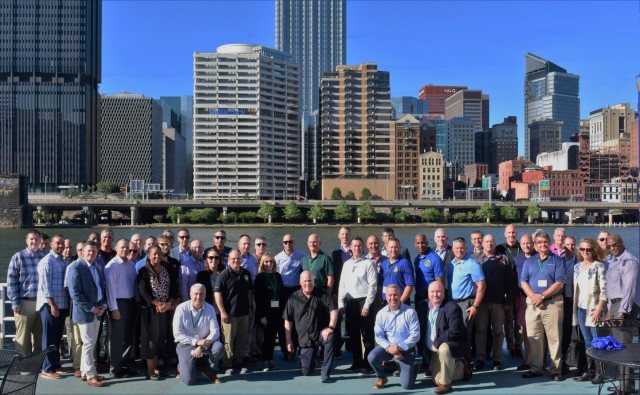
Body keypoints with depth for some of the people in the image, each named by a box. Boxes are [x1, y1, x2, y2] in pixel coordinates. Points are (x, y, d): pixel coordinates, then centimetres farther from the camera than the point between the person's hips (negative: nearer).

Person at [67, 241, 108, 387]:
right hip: (84, 311, -7)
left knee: (91, 344, 13)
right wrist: (91, 308, -17)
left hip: (98, 311, 7)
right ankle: (90, 375, 6)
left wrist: (103, 305, 1)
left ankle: (84, 372, 24)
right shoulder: (76, 267, -12)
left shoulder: (99, 268, 11)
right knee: (88, 344, -2)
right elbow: (75, 293, -17)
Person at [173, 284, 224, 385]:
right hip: (186, 345, -2)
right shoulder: (181, 308, -12)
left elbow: (215, 331, -12)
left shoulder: (210, 309, -6)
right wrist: (196, 342, -24)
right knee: (189, 380, -16)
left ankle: (210, 371, 2)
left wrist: (202, 347, -25)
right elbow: (177, 334, -15)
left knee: (219, 347, -29)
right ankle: (182, 366, 22)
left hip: (204, 343, 2)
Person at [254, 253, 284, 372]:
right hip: (265, 312, -4)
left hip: (277, 311, 4)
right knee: (268, 336, -3)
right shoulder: (260, 278, -3)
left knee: (273, 336, 6)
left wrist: (283, 310, 3)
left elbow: (282, 294, 11)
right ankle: (265, 361, 6)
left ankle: (270, 359, 14)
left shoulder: (277, 276, 10)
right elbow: (257, 297, -8)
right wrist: (262, 315, -13)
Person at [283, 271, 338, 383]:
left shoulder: (322, 294, -3)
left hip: (321, 333, -2)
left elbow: (334, 309, -12)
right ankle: (311, 360, 38)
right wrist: (288, 340, 3)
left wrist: (331, 327, -25)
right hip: (305, 338, 2)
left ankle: (325, 373, -26)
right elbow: (288, 320, 7)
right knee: (306, 371, -1)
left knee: (331, 338, -38)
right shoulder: (293, 298, 2)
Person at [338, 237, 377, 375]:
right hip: (350, 302, 6)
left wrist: (366, 306, -13)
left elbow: (373, 286, -9)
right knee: (353, 334, 12)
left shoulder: (368, 263, -4)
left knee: (367, 335, -2)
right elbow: (342, 285, 13)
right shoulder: (346, 264, 13)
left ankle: (368, 365, 3)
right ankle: (357, 362, 23)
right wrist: (341, 304, 6)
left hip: (364, 301, -6)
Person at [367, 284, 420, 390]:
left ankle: (413, 367, 30)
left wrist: (399, 347, -21)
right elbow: (379, 336, -4)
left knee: (407, 385, -7)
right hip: (387, 346, 2)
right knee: (372, 357, -28)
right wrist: (390, 348, -21)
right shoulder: (381, 314, -4)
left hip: (406, 349, -2)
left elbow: (415, 334, -14)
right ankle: (382, 377, 6)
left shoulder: (410, 312, -12)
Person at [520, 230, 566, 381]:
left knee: (554, 338, -2)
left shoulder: (557, 260, 2)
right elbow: (523, 282, 5)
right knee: (533, 337, 5)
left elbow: (559, 283, -6)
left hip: (553, 303, -3)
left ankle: (556, 370, 4)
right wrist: (533, 297, -10)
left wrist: (542, 296, -12)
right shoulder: (529, 261, 12)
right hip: (532, 303, 3)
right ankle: (535, 368, 14)